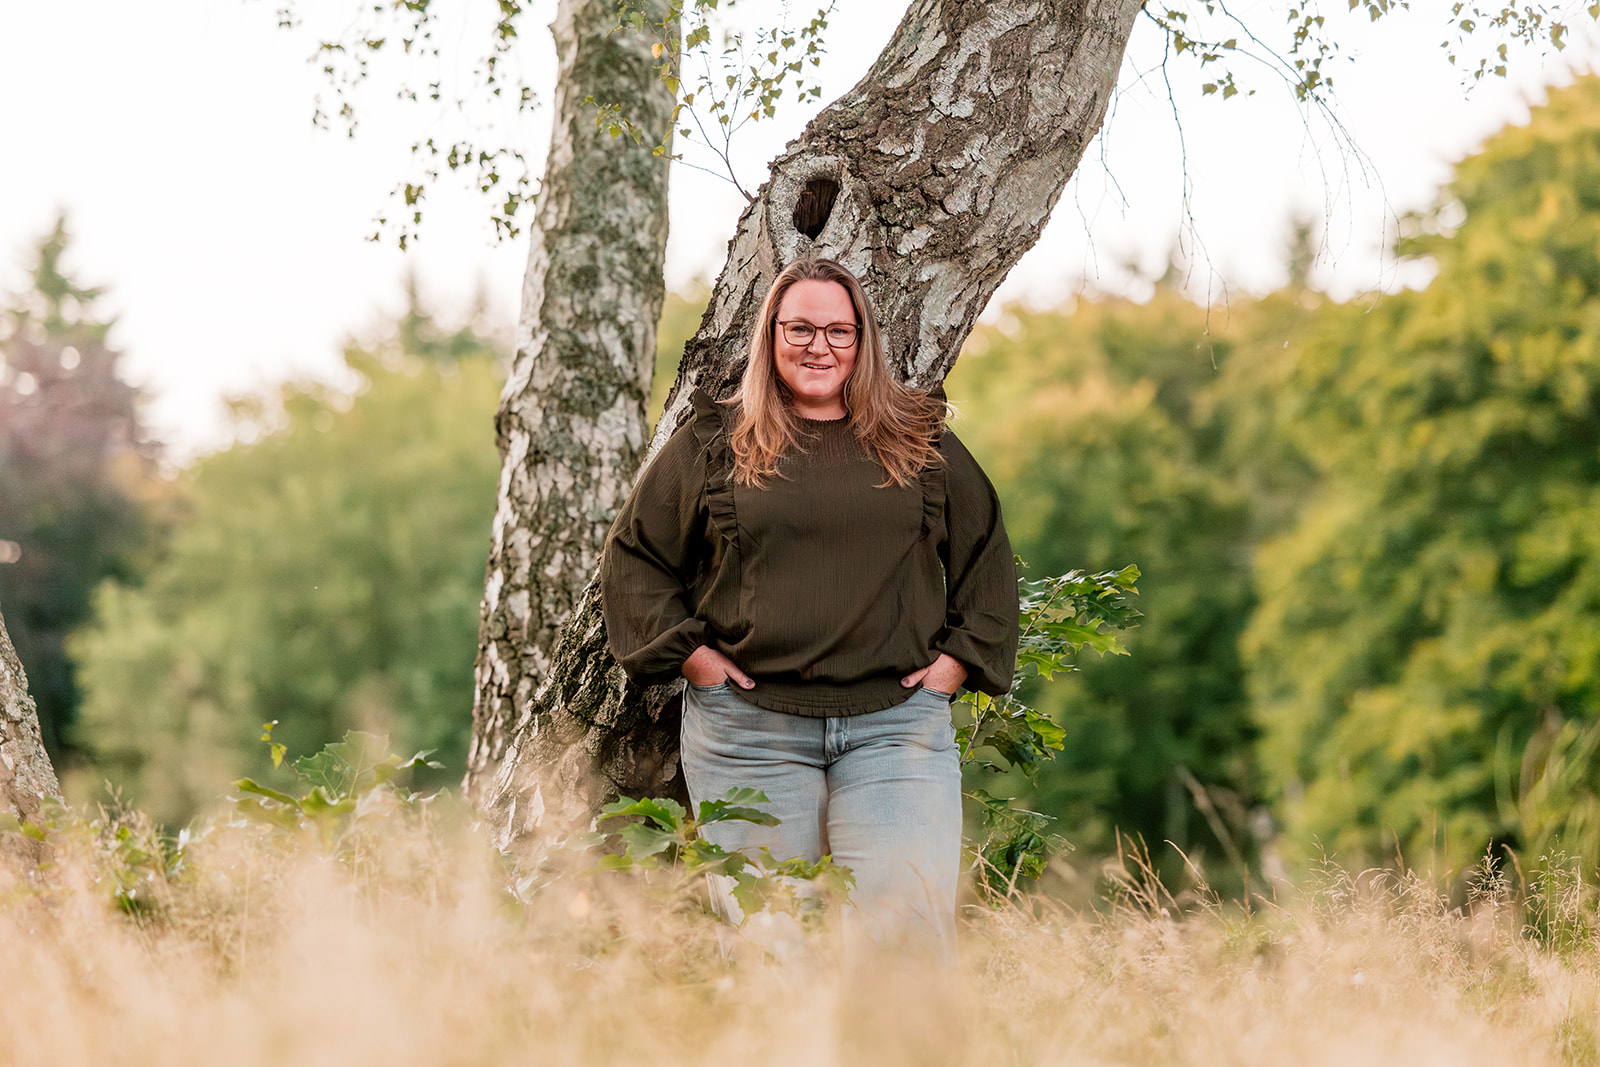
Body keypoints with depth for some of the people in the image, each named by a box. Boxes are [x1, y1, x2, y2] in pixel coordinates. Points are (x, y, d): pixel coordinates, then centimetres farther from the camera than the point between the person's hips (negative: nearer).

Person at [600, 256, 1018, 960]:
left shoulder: (923, 446, 12)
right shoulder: (711, 445, 8)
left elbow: (986, 559, 19)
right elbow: (632, 558, 11)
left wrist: (958, 659, 7)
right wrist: (688, 653, 0)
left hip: (894, 724, 0)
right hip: (750, 730, 0)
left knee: (911, 924, -12)